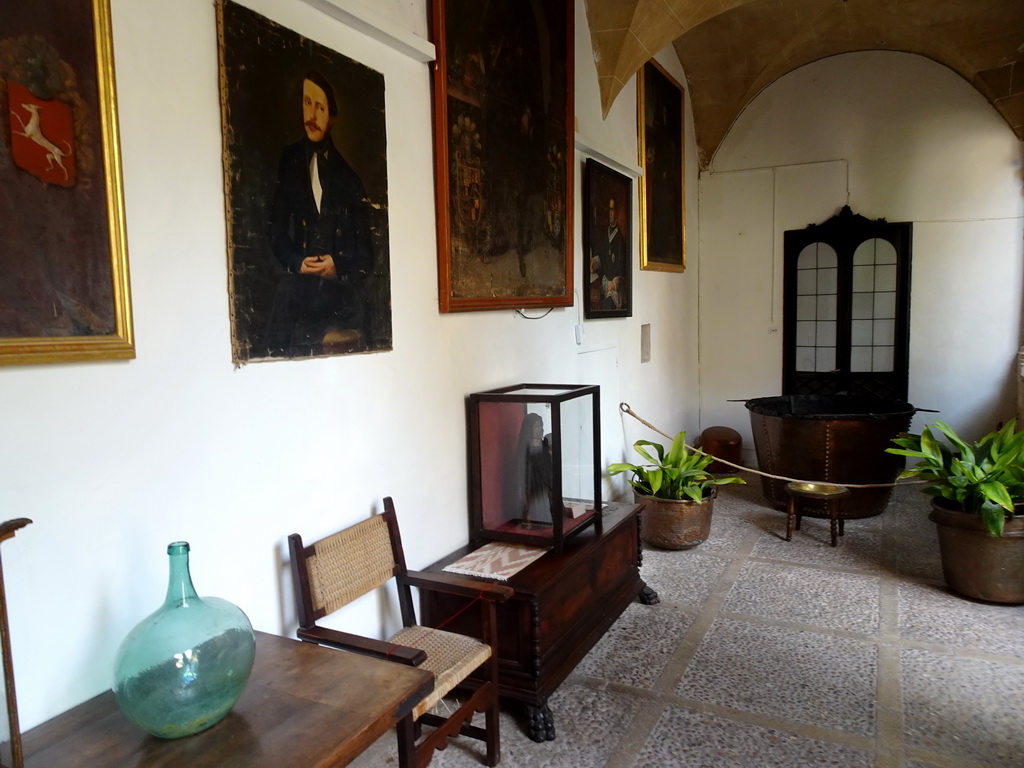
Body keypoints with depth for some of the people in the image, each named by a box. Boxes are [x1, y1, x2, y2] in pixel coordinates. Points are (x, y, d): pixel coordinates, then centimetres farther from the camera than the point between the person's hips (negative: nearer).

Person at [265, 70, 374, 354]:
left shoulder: (350, 180, 17)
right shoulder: (287, 163, 17)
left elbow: (365, 254, 13)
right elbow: (276, 234, 14)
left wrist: (339, 267, -8)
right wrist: (297, 263, -7)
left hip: (343, 300, 0)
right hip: (296, 297, 0)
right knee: (292, 359, -23)